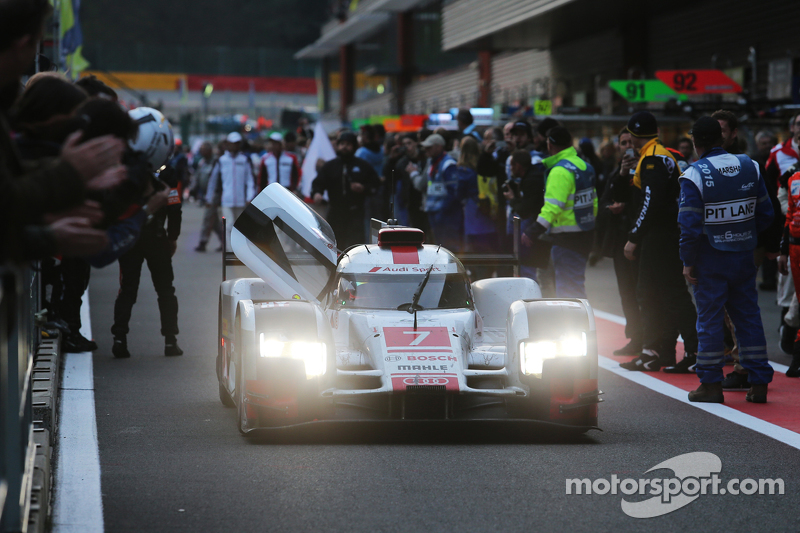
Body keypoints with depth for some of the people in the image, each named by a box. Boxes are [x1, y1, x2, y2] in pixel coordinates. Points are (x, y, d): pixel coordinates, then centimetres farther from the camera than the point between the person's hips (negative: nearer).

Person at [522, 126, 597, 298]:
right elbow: (593, 202, 18)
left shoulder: (560, 171, -17)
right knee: (576, 284, 18)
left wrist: (532, 232, -26)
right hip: (586, 234, 9)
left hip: (567, 238, -9)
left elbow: (553, 206, -25)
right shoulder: (584, 165, 12)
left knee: (567, 287, -7)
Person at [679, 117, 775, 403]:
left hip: (710, 260, -4)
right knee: (748, 317, 10)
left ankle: (711, 384, 5)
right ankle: (759, 383, 10)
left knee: (709, 319, 3)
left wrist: (687, 262, -7)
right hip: (744, 258, 4)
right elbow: (765, 214, 7)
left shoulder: (694, 175, -13)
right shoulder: (750, 167, 2)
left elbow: (690, 226, -16)